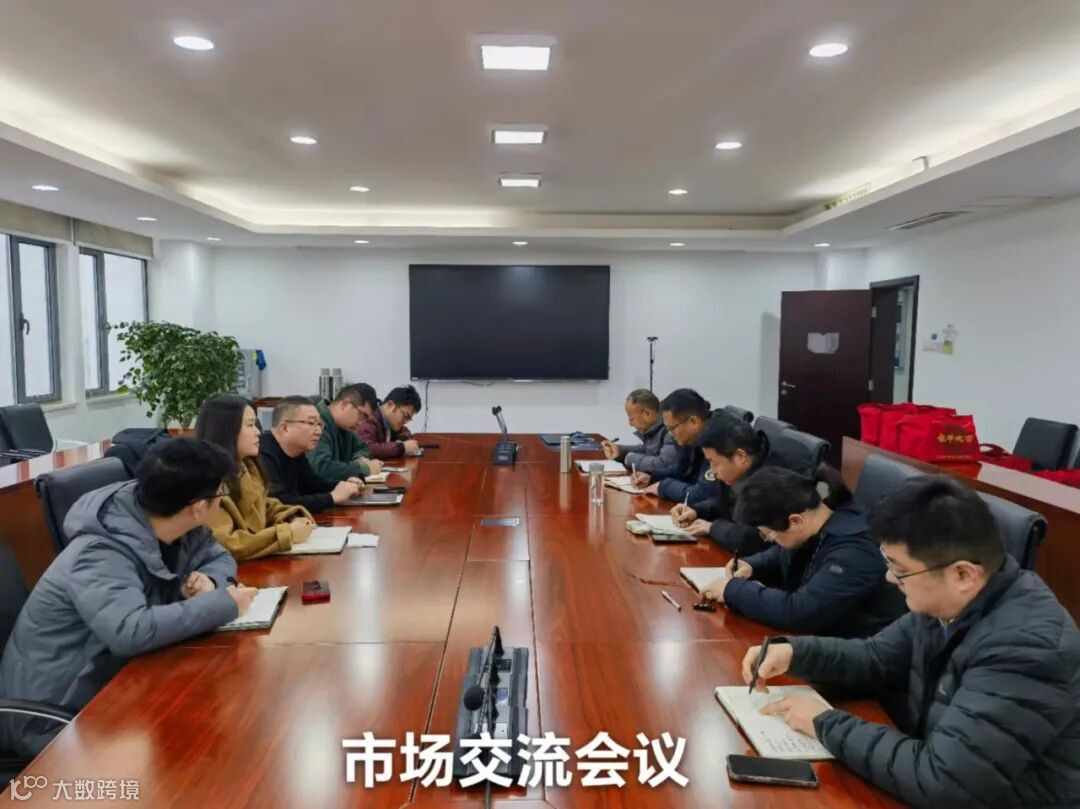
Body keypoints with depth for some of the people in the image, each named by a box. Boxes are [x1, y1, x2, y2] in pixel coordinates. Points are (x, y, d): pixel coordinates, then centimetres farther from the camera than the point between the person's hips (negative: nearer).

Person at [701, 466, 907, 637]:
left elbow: (797, 612, -35)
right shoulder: (812, 525, -4)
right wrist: (752, 566, -2)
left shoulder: (854, 552, -30)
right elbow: (782, 554, 17)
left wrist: (734, 590, -24)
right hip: (819, 634, 8)